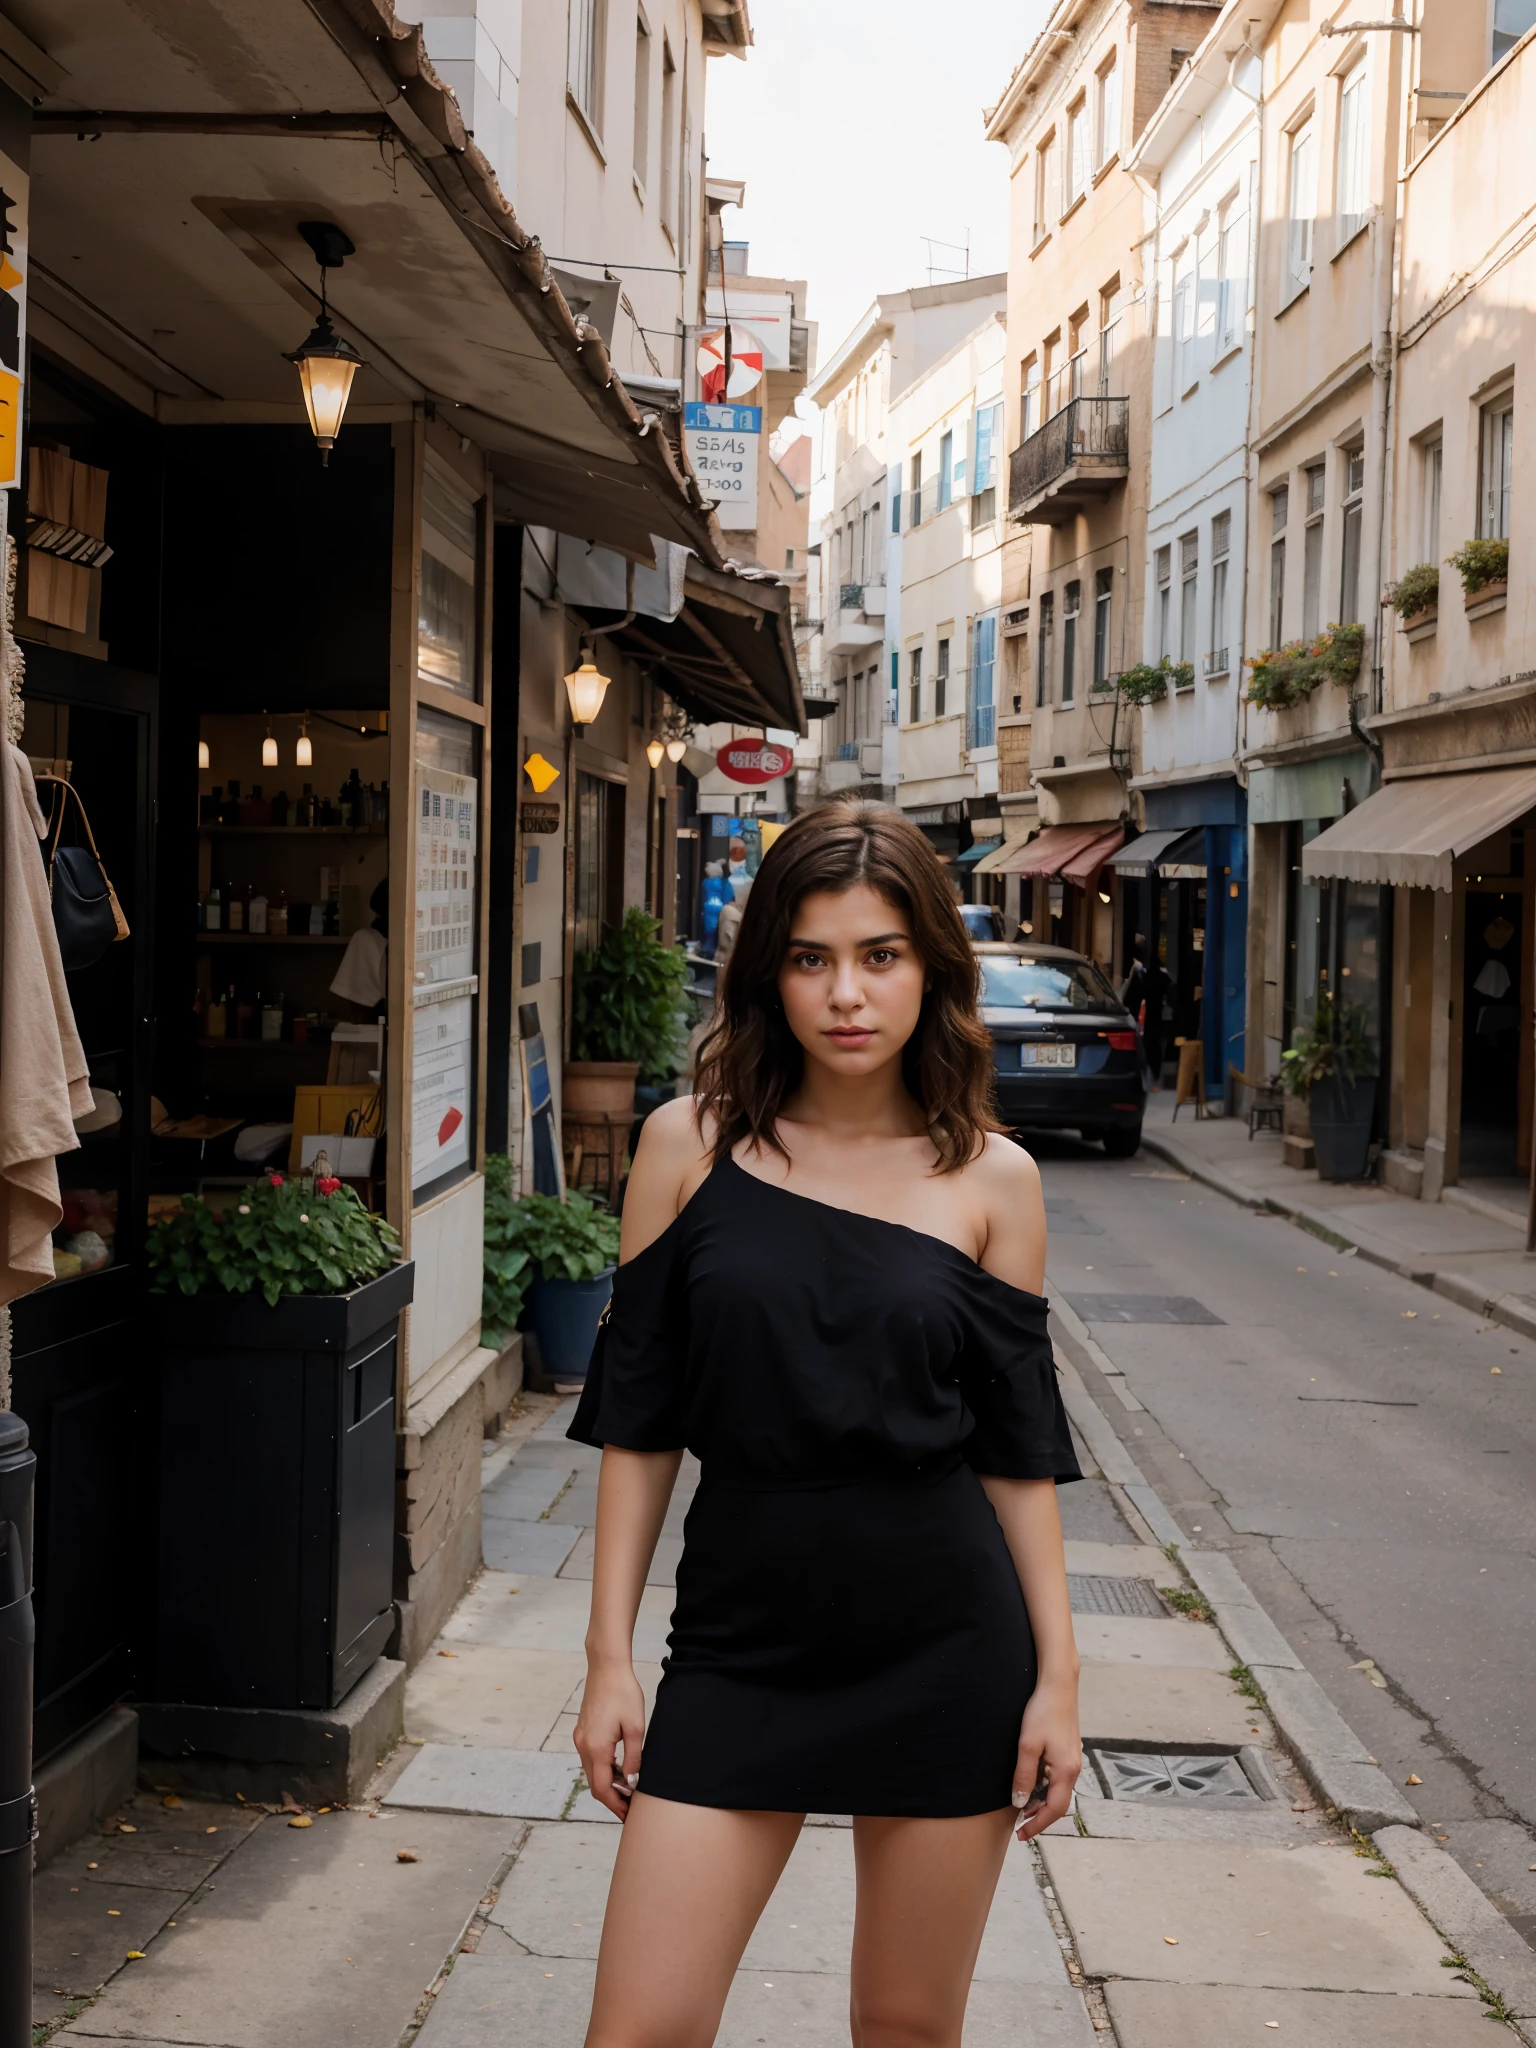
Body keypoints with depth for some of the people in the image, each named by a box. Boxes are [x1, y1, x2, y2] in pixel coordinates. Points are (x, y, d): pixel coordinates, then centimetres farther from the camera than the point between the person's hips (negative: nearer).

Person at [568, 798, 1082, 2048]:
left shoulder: (991, 1178, -1)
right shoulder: (691, 1144, -1)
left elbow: (1018, 1447, 3)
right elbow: (638, 1421, 2)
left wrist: (1058, 1673, 1)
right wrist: (610, 1655, 1)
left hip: (944, 1649, 0)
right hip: (740, 1640, 0)